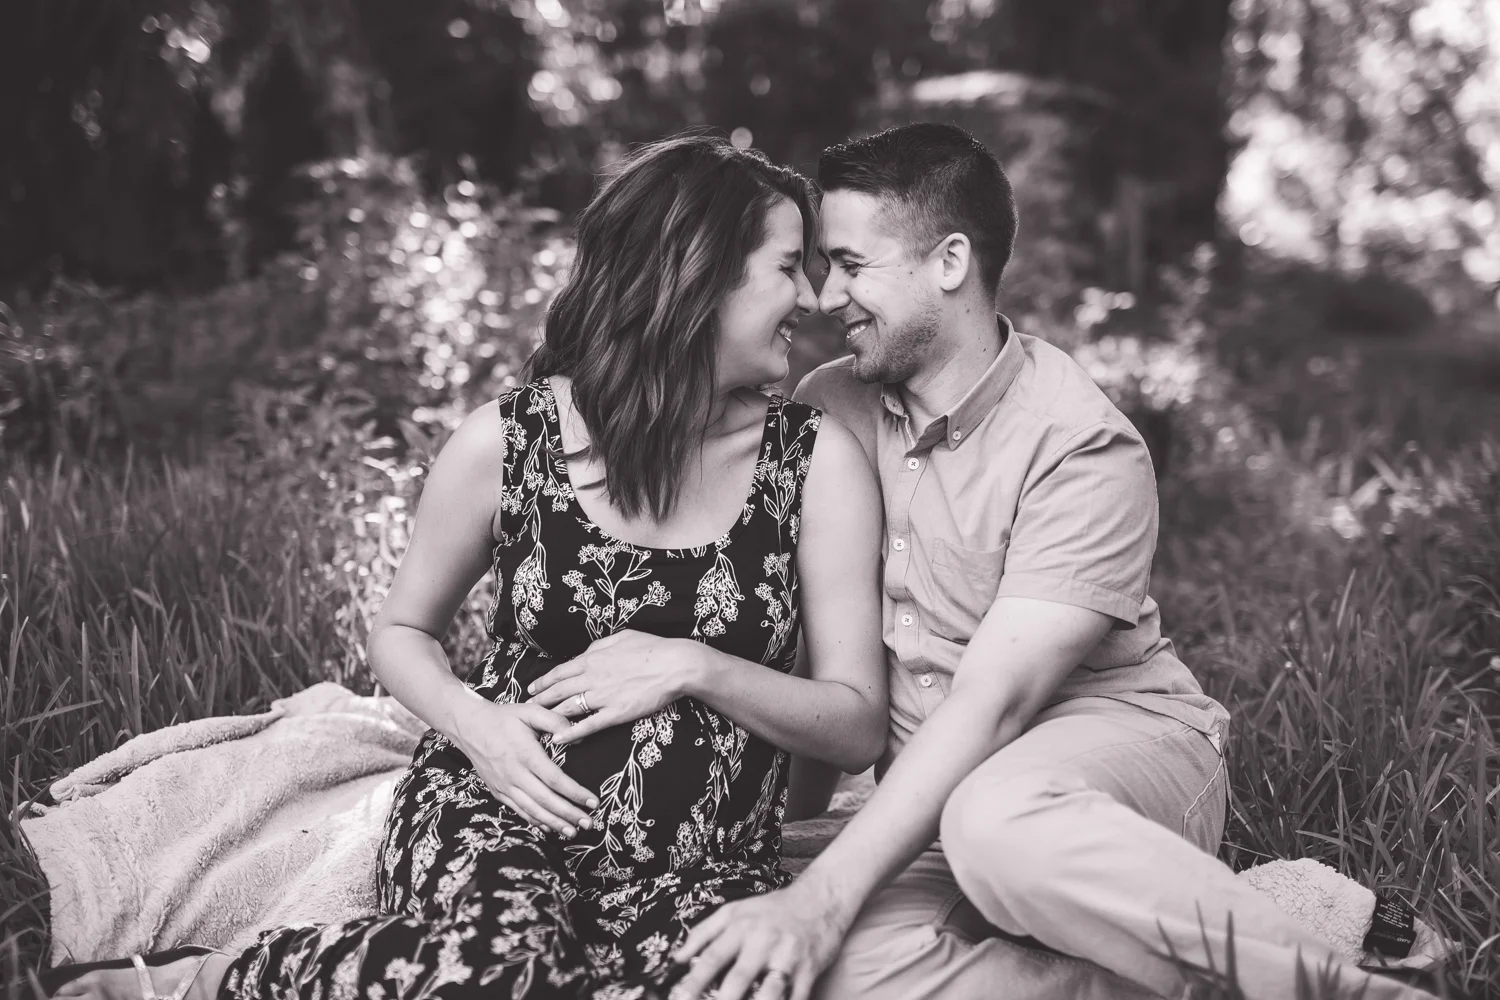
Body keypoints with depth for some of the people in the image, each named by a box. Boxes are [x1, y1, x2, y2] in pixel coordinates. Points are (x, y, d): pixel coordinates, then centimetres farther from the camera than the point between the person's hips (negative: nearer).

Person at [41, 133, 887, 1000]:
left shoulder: (817, 461, -2)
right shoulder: (507, 442, -3)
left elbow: (859, 728, -1)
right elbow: (401, 631, 12)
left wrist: (696, 669, -17)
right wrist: (473, 719, -9)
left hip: (702, 869, 3)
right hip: (496, 808, -2)